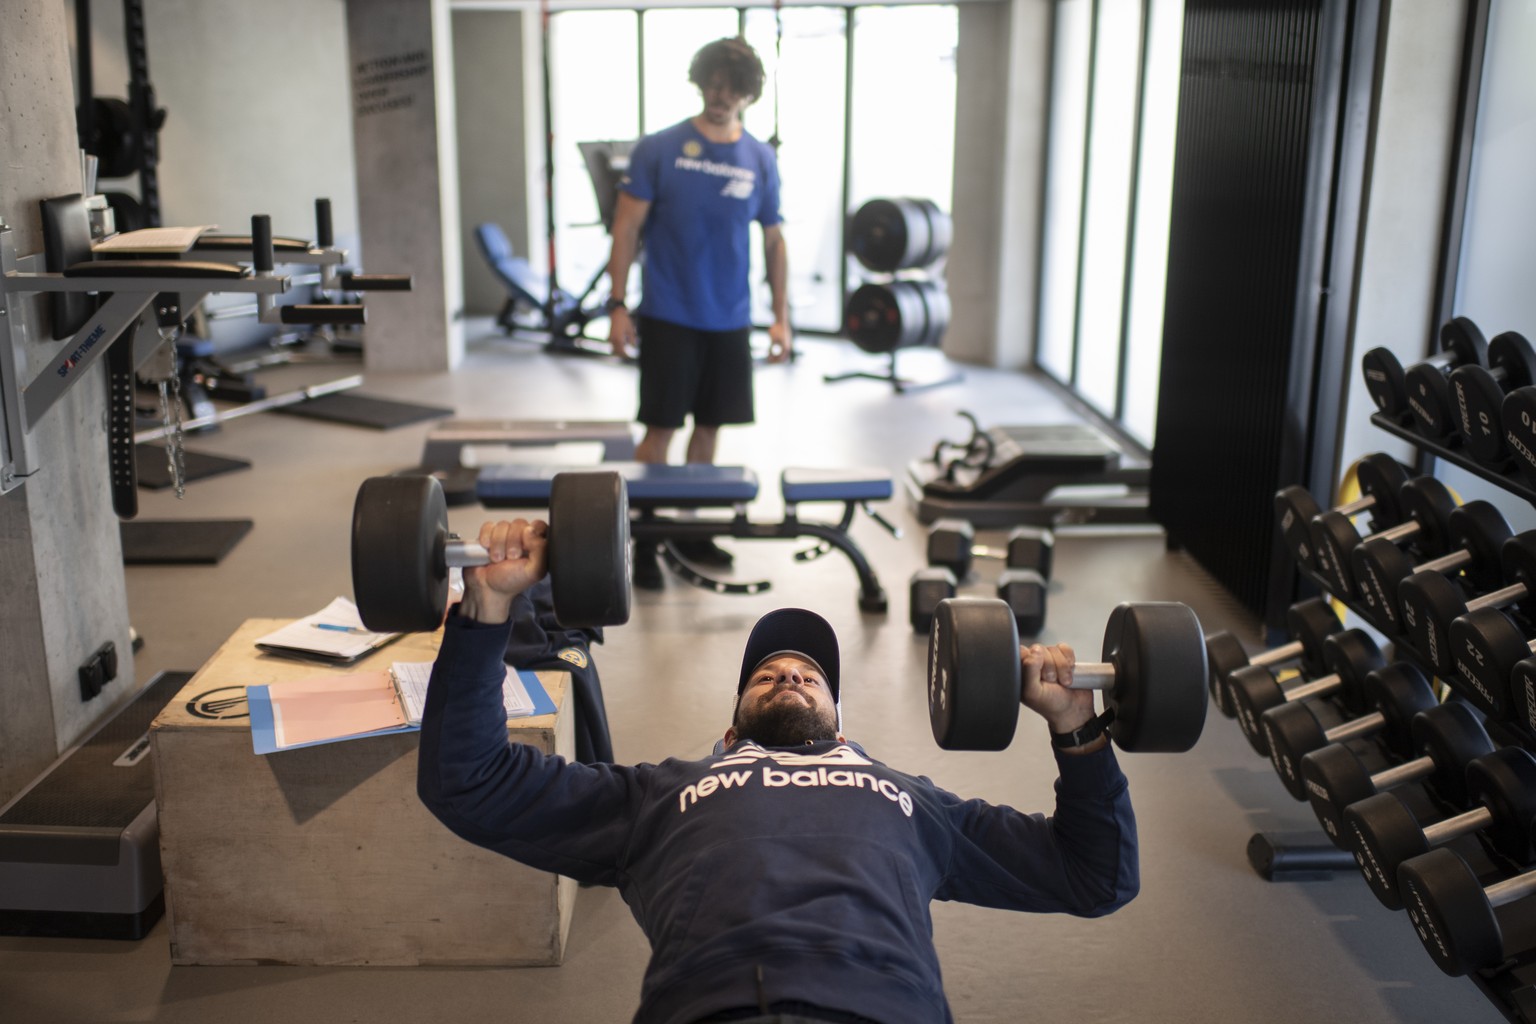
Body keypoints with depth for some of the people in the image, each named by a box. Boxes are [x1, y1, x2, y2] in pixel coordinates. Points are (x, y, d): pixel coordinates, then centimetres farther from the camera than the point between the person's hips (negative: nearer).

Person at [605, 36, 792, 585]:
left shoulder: (761, 160, 4)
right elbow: (627, 228, -3)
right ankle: (643, 537, 8)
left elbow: (774, 241, 10)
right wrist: (617, 306, -8)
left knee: (709, 426, 11)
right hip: (669, 317, -3)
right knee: (661, 428, -2)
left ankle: (690, 527, 25)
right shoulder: (658, 149, -4)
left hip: (730, 321, 3)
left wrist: (781, 317, 6)